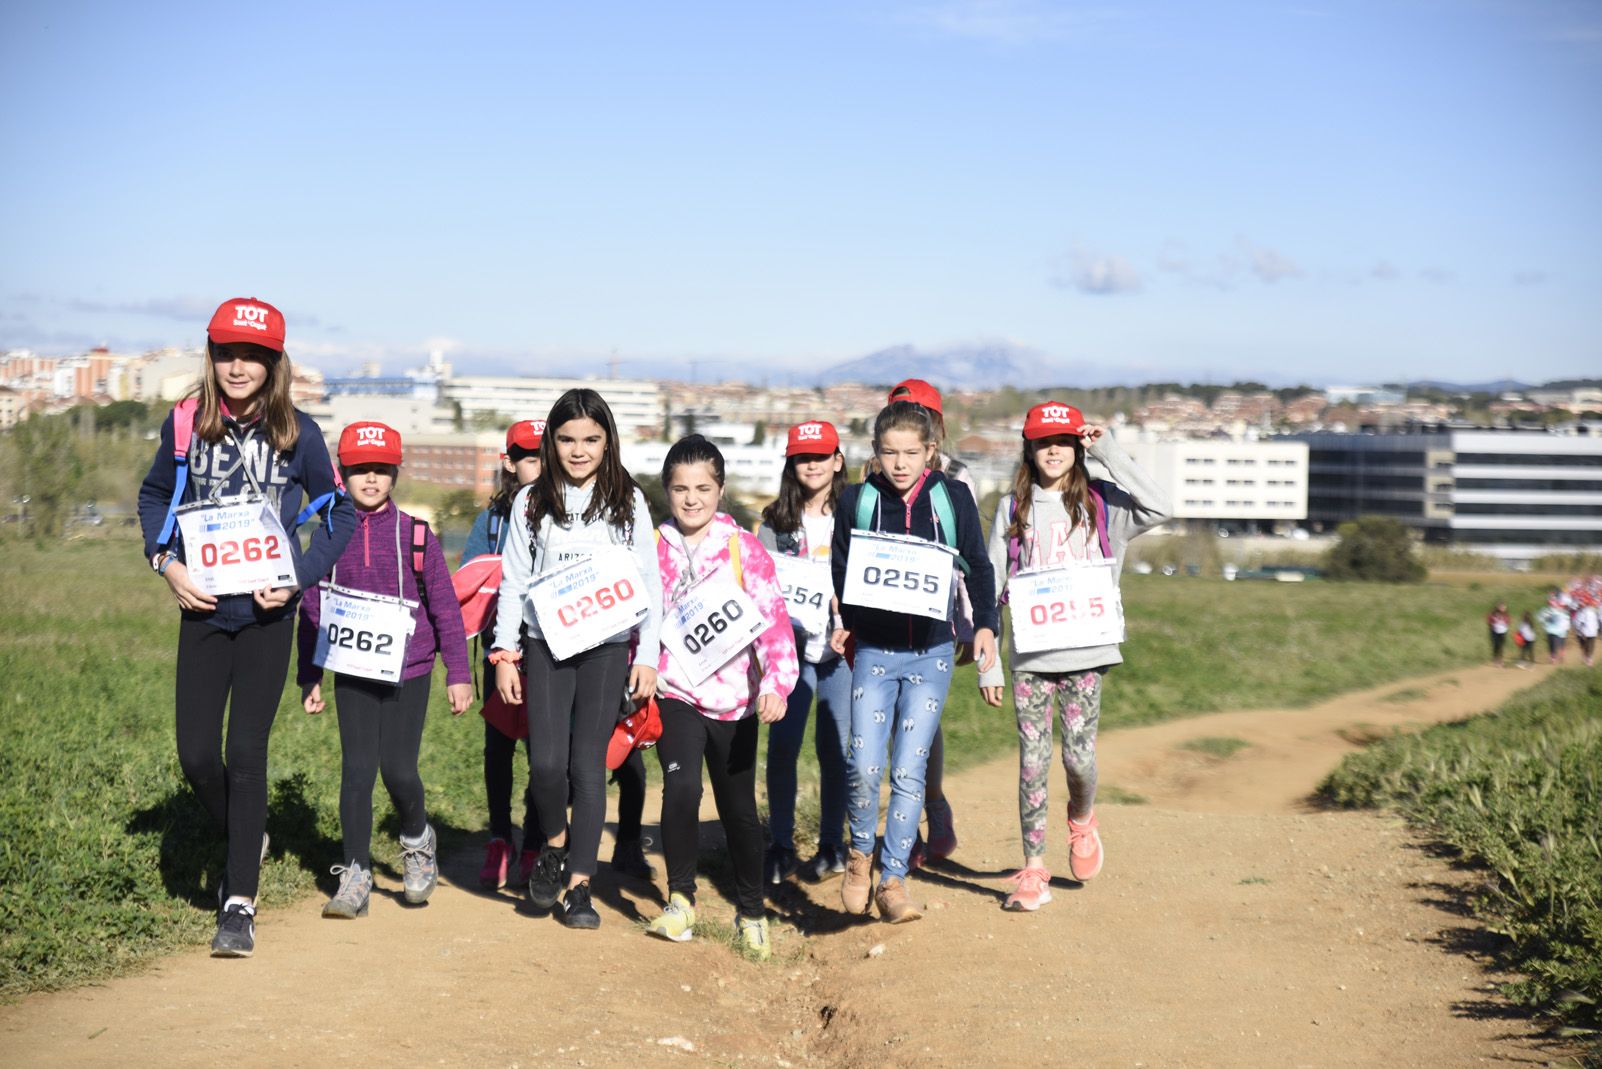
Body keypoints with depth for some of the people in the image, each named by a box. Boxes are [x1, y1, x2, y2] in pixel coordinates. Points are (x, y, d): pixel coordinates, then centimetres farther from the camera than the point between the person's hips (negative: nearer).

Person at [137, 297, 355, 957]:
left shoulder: (297, 434, -4)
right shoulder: (186, 424, 0)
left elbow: (339, 514, 7)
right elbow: (155, 495, 17)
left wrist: (297, 579, -5)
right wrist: (166, 562, 1)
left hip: (267, 613, -2)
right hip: (202, 611, 2)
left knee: (246, 753, -6)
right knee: (196, 755, -1)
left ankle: (240, 904, 1)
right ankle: (245, 844, 30)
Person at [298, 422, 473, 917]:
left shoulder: (416, 535, -1)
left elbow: (445, 607, 1)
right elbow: (310, 610, 9)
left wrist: (458, 672, -2)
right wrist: (308, 678, 8)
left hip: (407, 673, -1)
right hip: (351, 674, 2)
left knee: (398, 769, -7)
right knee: (357, 770, -2)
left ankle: (417, 840, 24)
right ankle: (355, 876, 7)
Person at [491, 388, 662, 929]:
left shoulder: (628, 501, 5)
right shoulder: (531, 502, 6)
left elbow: (649, 582, 5)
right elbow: (512, 581, 8)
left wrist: (648, 655, 0)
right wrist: (505, 654, 2)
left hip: (608, 646, -1)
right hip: (546, 644, 1)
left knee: (588, 765, -2)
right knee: (546, 762, -9)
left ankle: (579, 885, 8)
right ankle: (554, 846, 21)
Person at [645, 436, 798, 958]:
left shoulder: (745, 548, -1)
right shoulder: (651, 549, 3)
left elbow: (773, 618, -8)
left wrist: (777, 683, -20)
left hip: (735, 698, 0)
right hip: (676, 694, 0)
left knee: (739, 807, 9)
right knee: (682, 786, -23)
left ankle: (751, 911, 29)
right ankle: (680, 898, -5)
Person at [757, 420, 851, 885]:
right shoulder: (776, 521, 8)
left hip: (842, 645, 0)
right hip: (792, 644, 0)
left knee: (836, 745, 4)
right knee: (782, 745, -4)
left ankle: (832, 846, 16)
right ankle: (780, 846, 6)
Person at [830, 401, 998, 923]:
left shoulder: (953, 497, 0)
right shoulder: (857, 499, 1)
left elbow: (978, 566, 10)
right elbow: (839, 571, 9)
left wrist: (985, 624, -2)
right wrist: (841, 624, -5)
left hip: (932, 653, 0)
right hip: (873, 650, 0)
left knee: (909, 771, -2)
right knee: (863, 765, -11)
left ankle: (892, 881, 10)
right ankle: (860, 853, 16)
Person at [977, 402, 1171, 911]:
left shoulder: (1100, 503, 4)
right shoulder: (1013, 509, 7)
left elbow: (1159, 509, -15)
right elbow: (992, 586, 7)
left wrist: (1110, 454, -10)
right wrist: (987, 663, 2)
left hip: (1086, 652, -1)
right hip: (1029, 656, 1)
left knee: (1078, 755, -3)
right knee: (1033, 760, -1)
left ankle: (1081, 819, 31)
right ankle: (1033, 870, 7)